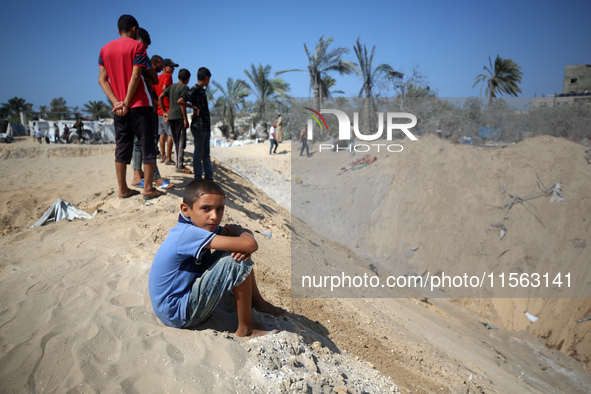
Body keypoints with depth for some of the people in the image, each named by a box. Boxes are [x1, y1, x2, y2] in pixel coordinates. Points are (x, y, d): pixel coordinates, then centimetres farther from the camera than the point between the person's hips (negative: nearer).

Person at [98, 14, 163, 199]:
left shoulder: (105, 49, 13)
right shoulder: (137, 46, -5)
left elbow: (102, 79, 5)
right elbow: (135, 76, -15)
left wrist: (116, 102, -3)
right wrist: (127, 103, -11)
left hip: (119, 109, 6)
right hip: (139, 106, -6)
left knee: (121, 149, 9)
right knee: (148, 148, 2)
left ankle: (123, 189, 12)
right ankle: (148, 189, 3)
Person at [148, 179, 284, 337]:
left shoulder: (202, 225, 0)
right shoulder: (188, 233, -29)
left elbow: (246, 234, 4)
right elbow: (251, 245, -35)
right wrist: (235, 230, -12)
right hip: (177, 316, -9)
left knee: (239, 253, 6)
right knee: (237, 261, -22)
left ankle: (258, 302, 19)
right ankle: (246, 329, -9)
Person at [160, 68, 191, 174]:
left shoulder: (171, 87, 16)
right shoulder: (185, 88, -5)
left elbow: (160, 97, 13)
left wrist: (164, 112, 14)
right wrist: (185, 119, -16)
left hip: (170, 116, 7)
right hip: (179, 117, -7)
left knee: (176, 141, 14)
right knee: (181, 142, -3)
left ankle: (178, 163, 19)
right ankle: (179, 166, -3)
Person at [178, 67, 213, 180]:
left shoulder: (202, 90, 17)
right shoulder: (194, 90, -11)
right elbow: (180, 101, -20)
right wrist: (194, 107, -12)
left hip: (205, 127, 9)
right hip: (199, 127, -9)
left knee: (206, 154, 12)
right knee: (198, 153, -2)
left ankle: (209, 177, 18)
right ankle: (198, 178, 5)